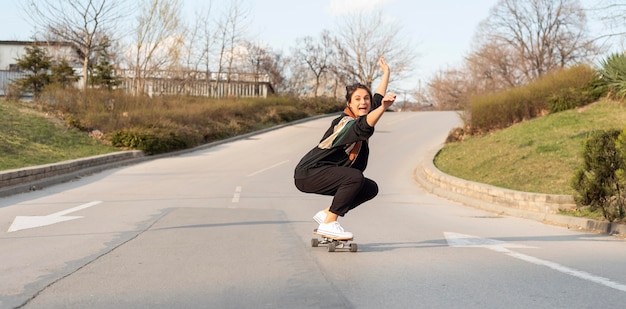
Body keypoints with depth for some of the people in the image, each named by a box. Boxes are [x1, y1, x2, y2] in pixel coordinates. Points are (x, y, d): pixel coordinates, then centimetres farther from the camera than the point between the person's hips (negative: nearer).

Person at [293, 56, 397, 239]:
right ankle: (328, 224, -22)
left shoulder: (361, 116, 5)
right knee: (355, 177, -31)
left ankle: (326, 214, 10)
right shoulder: (345, 123, -23)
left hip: (327, 174, 10)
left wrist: (386, 72, 33)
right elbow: (363, 128, -47)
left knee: (371, 189, 9)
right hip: (308, 174, -10)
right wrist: (383, 108, -63)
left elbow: (378, 98, 23)